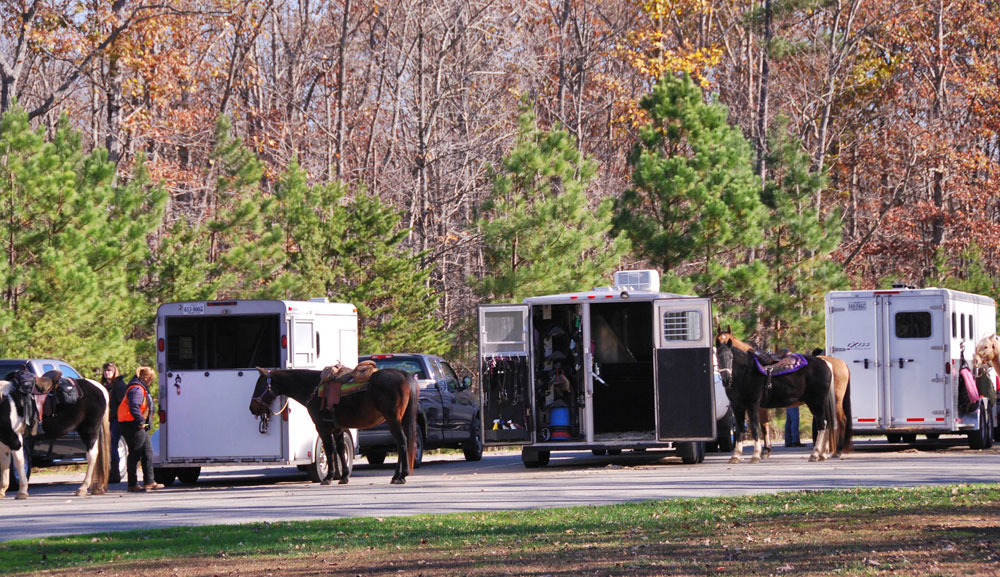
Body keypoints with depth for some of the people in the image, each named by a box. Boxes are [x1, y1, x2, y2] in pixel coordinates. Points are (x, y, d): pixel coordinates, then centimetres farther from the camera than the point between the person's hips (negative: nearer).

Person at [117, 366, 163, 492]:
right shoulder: (137, 389, -16)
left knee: (148, 452, 13)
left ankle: (149, 482, 18)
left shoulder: (141, 389, 18)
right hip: (132, 424, -11)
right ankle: (133, 485, -2)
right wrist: (140, 421, -28)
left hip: (140, 426, 11)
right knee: (135, 454, -6)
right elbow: (134, 406, -28)